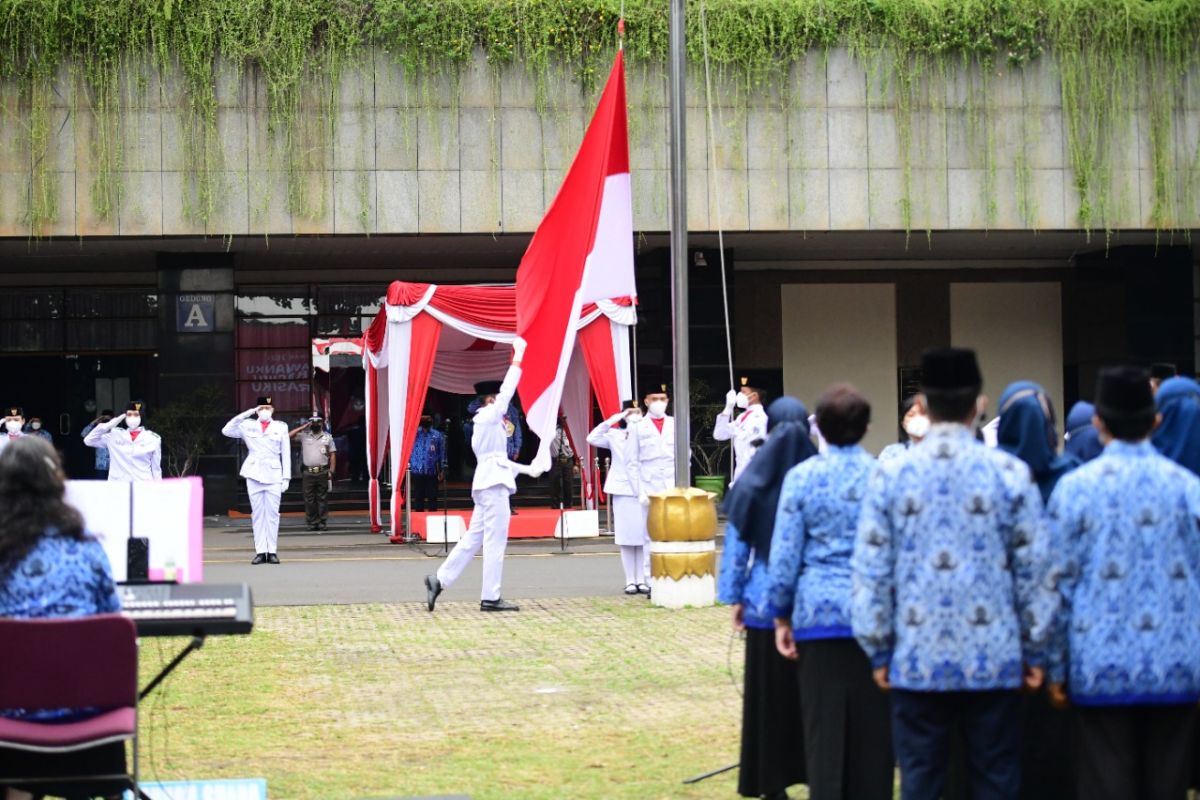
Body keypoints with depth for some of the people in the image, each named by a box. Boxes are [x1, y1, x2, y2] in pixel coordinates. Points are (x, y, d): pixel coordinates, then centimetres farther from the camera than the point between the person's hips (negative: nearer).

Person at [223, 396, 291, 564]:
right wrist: (248, 413, -6)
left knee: (272, 514, -3)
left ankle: (272, 552, 0)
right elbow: (227, 430, -4)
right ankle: (260, 552, 1)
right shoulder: (248, 426, 10)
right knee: (257, 514, 0)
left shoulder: (281, 428, 11)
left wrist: (286, 477, 2)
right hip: (254, 474, 0)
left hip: (273, 475, 0)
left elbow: (286, 454, 9)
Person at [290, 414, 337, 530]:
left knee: (323, 498, 1)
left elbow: (332, 455, 8)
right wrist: (302, 427, -1)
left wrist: (331, 471, 0)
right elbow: (288, 436, 0)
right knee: (309, 499, 1)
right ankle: (312, 522, 6)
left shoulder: (327, 437, 9)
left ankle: (323, 522, 4)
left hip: (323, 472, 0)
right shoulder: (304, 435, 8)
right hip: (308, 472, 0)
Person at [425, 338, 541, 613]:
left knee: (474, 537, 9)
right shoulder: (489, 416, -5)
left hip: (488, 482, 10)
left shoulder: (487, 424, 22)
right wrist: (518, 358, -5)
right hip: (494, 483, -10)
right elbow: (507, 390, -10)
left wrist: (527, 469, 26)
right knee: (495, 541, -8)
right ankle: (491, 598, -8)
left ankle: (440, 579, 6)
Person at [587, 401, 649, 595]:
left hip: (644, 490, 0)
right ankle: (630, 581, 6)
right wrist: (613, 420, -8)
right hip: (622, 490, 0)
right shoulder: (615, 435, 8)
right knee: (626, 537, 2)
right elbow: (592, 438, -6)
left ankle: (642, 580, 3)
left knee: (644, 536, -2)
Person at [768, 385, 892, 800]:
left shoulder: (801, 477, -1)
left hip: (819, 614, 0)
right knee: (872, 731, 6)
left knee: (824, 730, 5)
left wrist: (781, 617, 8)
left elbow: (785, 554, 0)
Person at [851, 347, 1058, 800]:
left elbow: (871, 571, 0)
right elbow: (1035, 569, -1)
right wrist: (1037, 650, 8)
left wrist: (877, 651, 10)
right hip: (993, 659, -1)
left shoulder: (890, 475, -2)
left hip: (917, 660, 1)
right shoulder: (1009, 474, -4)